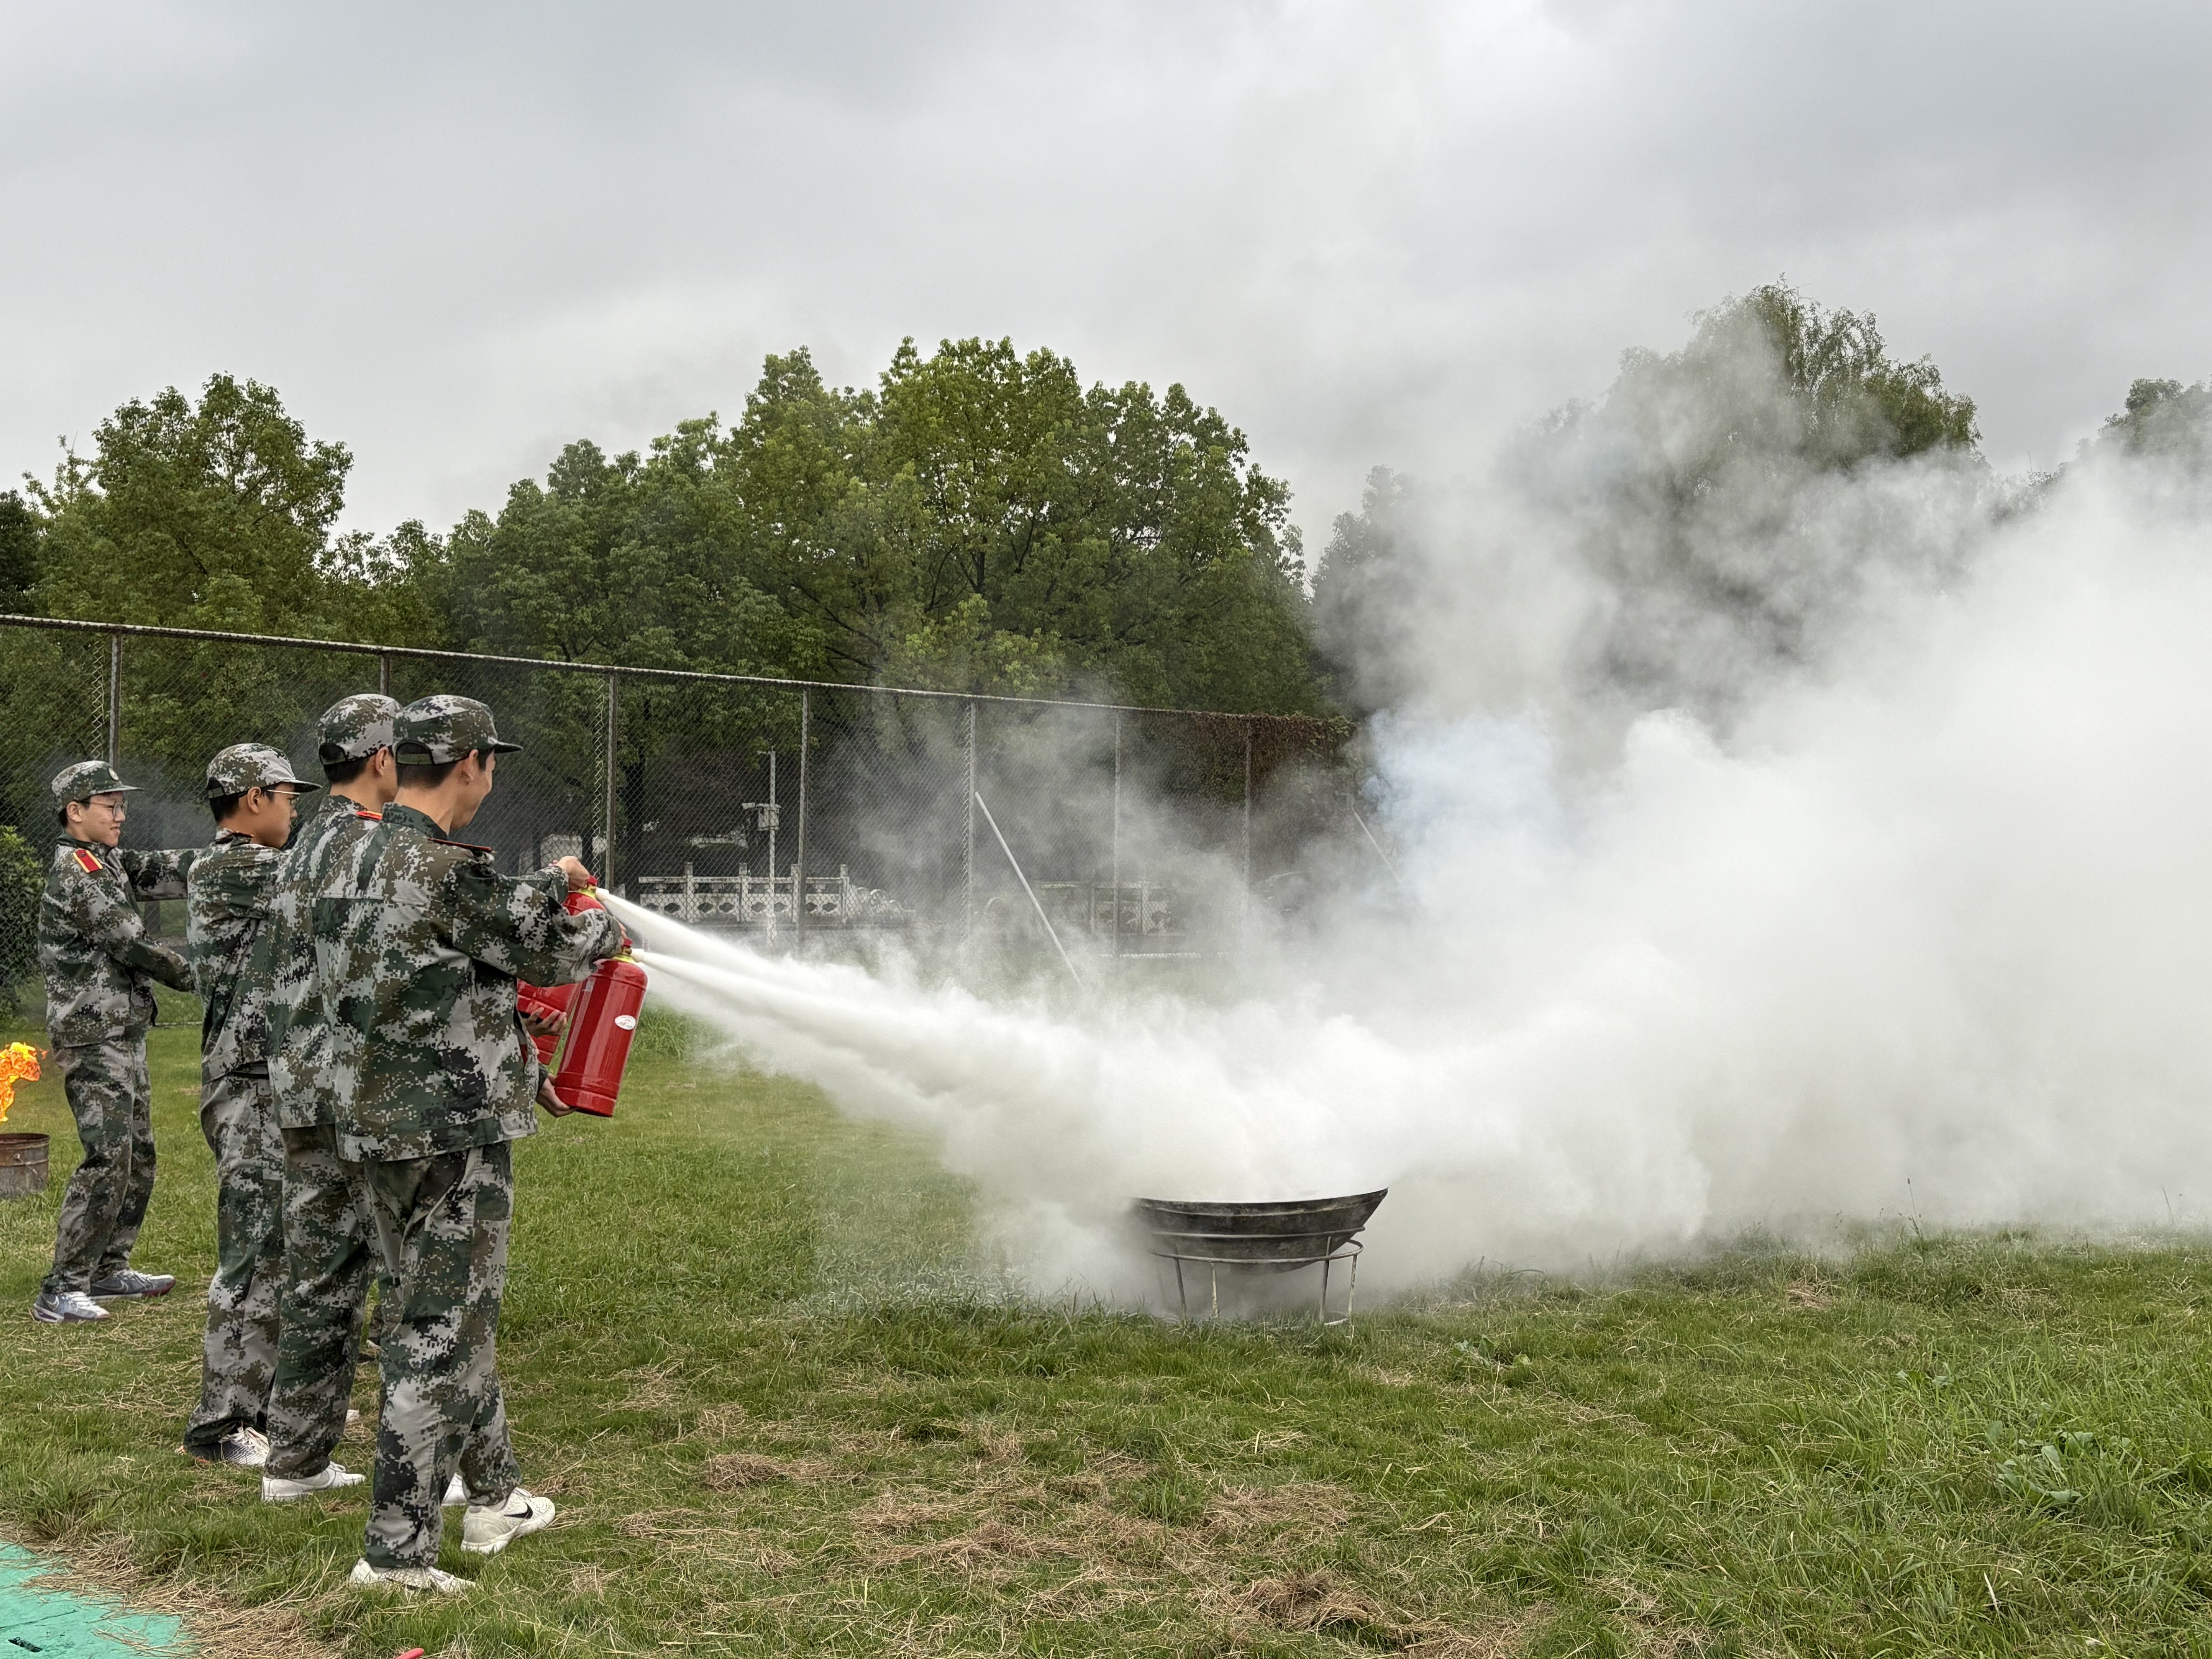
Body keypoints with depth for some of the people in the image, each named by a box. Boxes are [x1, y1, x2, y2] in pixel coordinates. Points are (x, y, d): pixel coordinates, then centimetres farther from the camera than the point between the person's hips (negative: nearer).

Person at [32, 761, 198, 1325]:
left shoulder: (109, 862, 15)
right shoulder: (76, 870, -14)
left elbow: (170, 871, 5)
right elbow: (131, 944, -16)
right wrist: (196, 976, -3)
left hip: (124, 1035, 10)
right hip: (93, 1039, -10)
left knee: (139, 1157, 15)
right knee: (108, 1161, -15)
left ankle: (108, 1268, 25)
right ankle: (60, 1293, -13)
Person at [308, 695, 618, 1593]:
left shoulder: (350, 868, 9)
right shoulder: (451, 872, -19)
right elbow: (544, 951, -7)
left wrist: (548, 882, 25)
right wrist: (605, 930, 13)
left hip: (374, 1124, 9)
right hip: (453, 1132, -9)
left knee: (457, 1316, 20)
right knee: (440, 1334, -2)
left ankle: (494, 1495, 33)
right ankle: (397, 1547, 3)